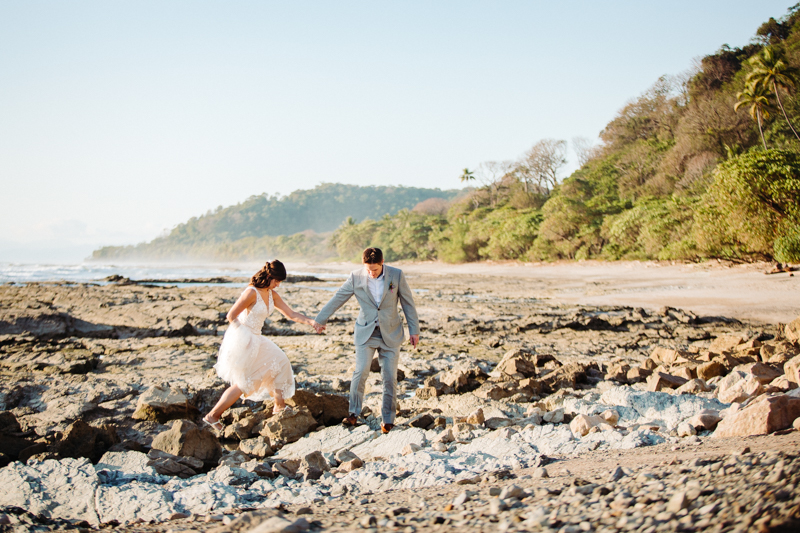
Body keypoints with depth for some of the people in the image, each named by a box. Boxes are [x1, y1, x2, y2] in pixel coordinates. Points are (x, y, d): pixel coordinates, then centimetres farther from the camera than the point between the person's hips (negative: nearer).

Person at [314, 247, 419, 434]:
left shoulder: (396, 275, -7)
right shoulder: (356, 276, -6)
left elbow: (408, 302, 1)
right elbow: (338, 298, 4)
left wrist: (414, 330, 3)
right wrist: (320, 319, 10)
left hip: (390, 334, 0)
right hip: (366, 333, 0)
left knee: (390, 377, -1)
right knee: (361, 372, -15)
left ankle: (388, 420, 11)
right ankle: (353, 414, -1)